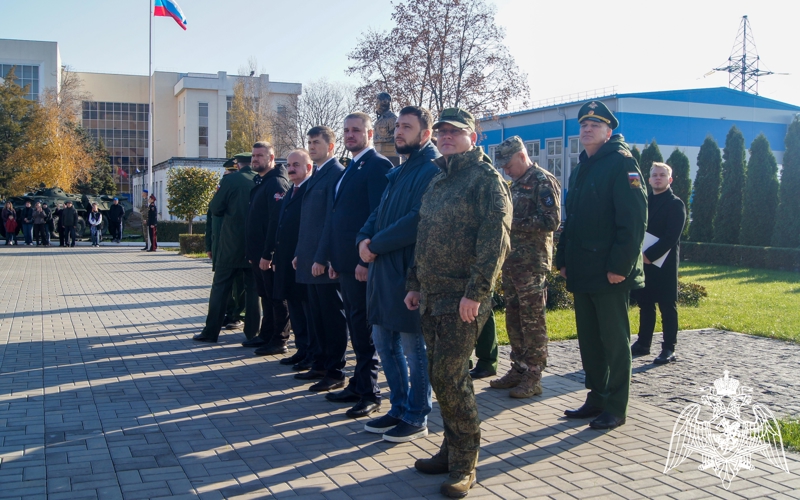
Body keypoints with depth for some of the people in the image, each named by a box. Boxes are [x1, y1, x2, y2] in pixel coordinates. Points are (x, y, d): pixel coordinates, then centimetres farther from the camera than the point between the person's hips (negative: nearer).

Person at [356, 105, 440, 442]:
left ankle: (416, 419, 15)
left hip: (409, 271, -9)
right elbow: (379, 213, 17)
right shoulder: (399, 172, 18)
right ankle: (399, 409, 28)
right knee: (384, 342, 15)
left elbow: (418, 220, -22)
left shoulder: (432, 171, -12)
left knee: (414, 348, 2)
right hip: (384, 269, 9)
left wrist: (376, 244, -16)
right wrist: (364, 238, -3)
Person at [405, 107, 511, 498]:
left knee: (448, 377, -8)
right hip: (432, 297, 8)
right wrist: (415, 284, 18)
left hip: (463, 299, -8)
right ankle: (452, 450, 26)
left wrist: (475, 292, -22)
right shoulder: (438, 181, 18)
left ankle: (464, 464, 4)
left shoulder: (485, 177, -8)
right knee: (444, 376, 13)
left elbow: (495, 238, -17)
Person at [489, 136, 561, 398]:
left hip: (532, 262, -9)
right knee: (514, 318, 12)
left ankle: (533, 377, 2)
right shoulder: (516, 184, 18)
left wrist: (515, 223, -18)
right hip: (512, 260, 9)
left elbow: (552, 221, -18)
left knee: (532, 320, -4)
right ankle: (518, 369, 21)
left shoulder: (543, 181, -9)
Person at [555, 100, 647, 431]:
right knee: (588, 339, 14)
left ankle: (615, 408, 9)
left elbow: (634, 220, -17)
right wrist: (563, 259, 15)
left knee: (614, 341, 0)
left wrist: (620, 265, -21)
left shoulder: (621, 164, -9)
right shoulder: (581, 168, 17)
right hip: (581, 273, 8)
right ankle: (596, 398, 25)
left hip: (610, 274, -8)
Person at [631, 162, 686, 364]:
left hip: (664, 263, -6)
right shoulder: (644, 202, 15)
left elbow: (671, 237, -14)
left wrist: (649, 255, -19)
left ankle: (669, 349, 3)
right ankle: (643, 344, 20)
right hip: (644, 262, 6)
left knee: (667, 307, -1)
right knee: (645, 304, 11)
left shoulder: (675, 204, -5)